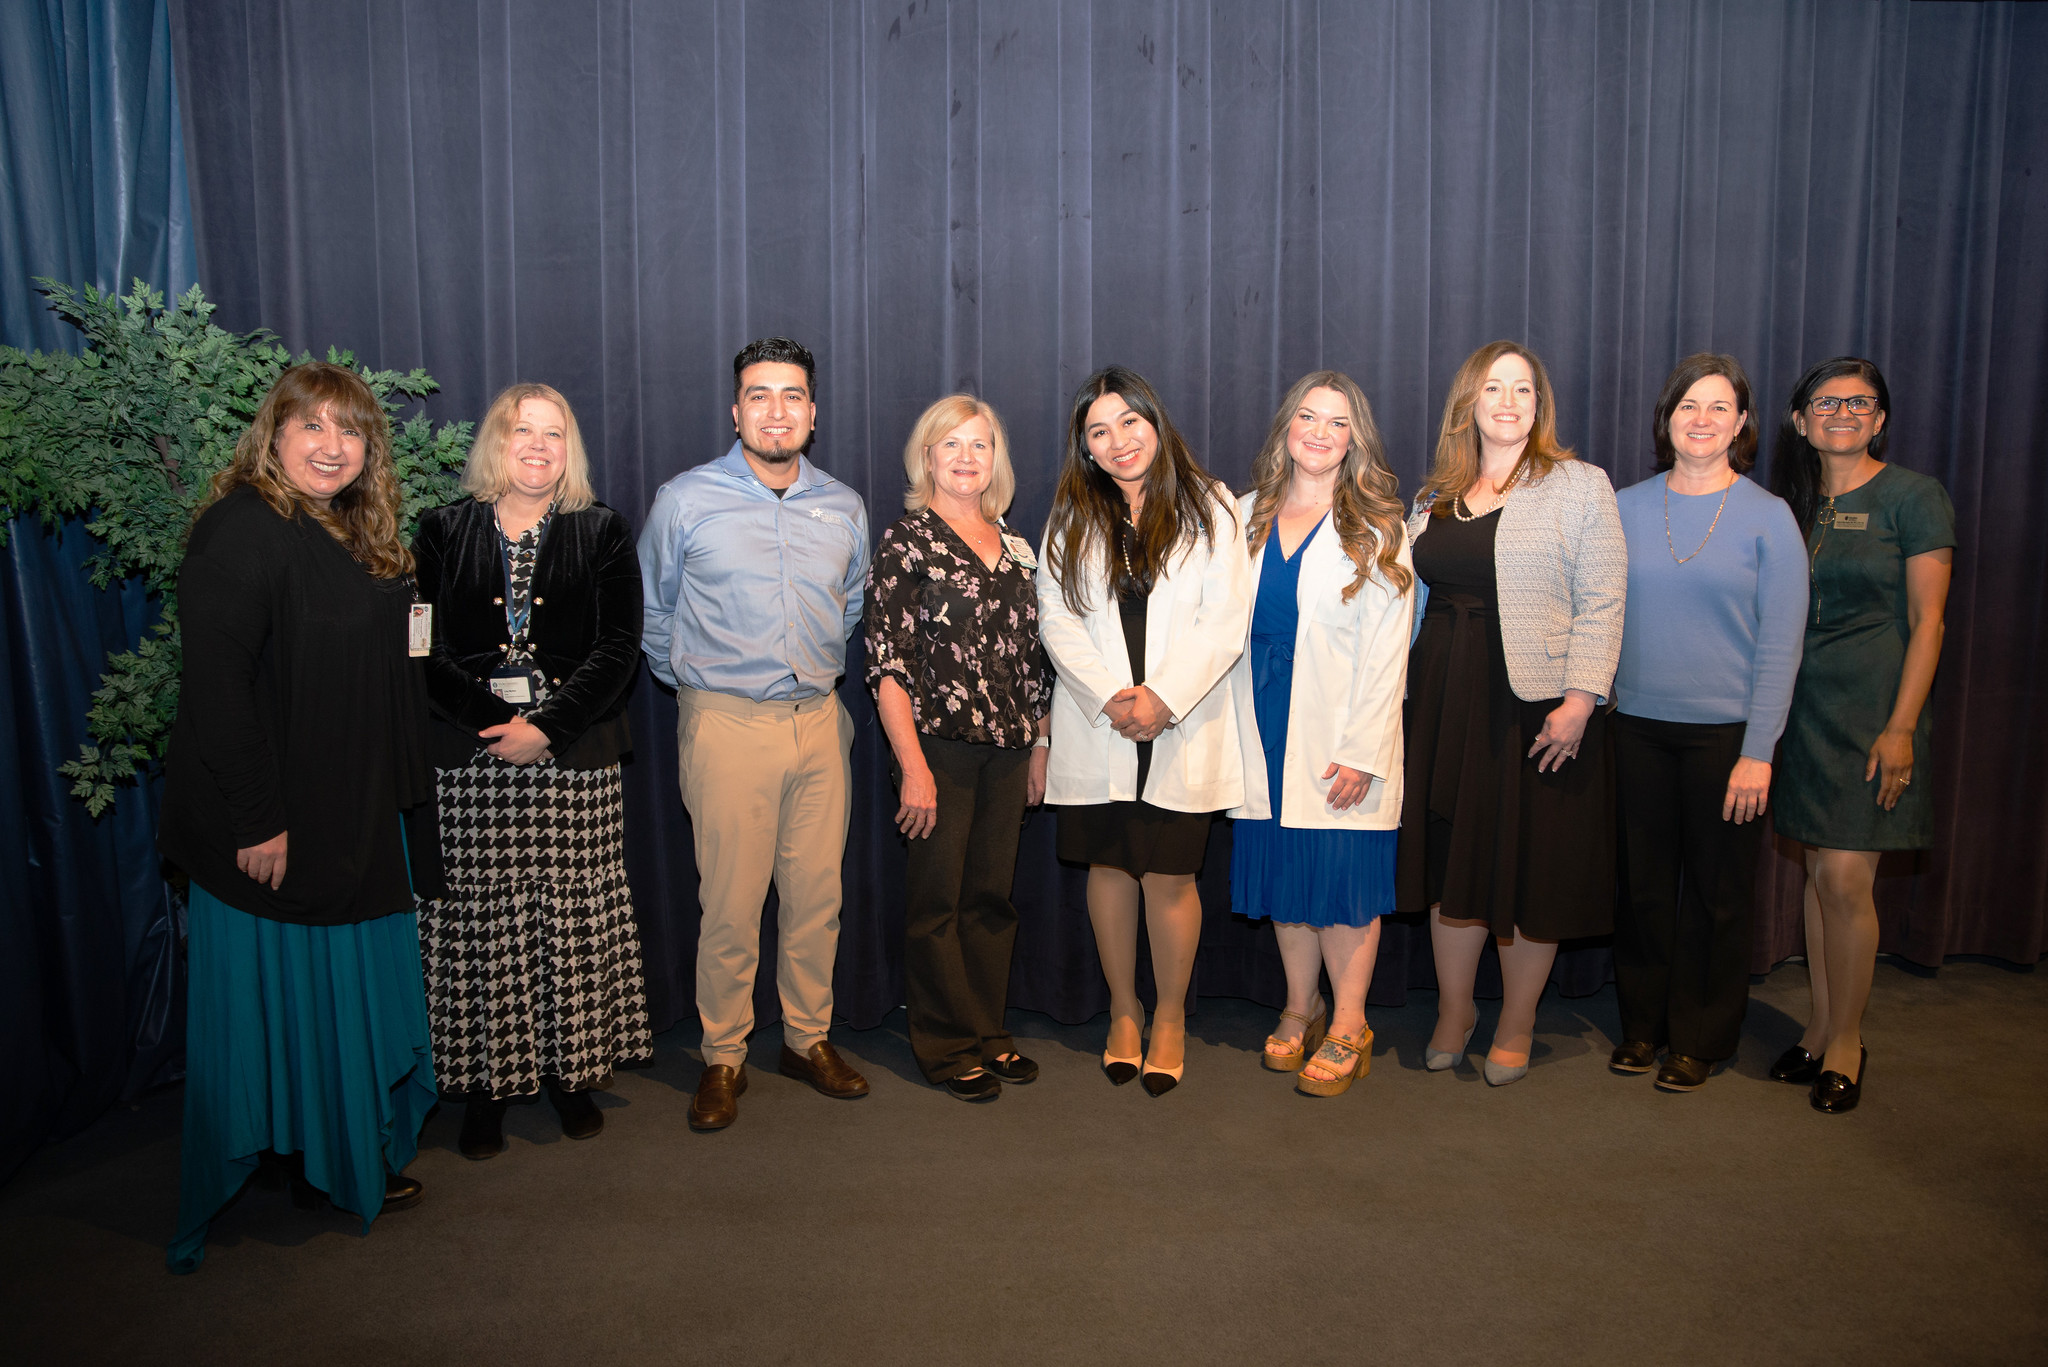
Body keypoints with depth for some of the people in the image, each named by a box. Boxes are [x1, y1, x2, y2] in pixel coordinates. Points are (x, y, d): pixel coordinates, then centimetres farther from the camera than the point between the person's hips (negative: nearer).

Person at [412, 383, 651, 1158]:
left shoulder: (601, 534, 7)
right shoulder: (443, 533, 8)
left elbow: (617, 650, -1)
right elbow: (425, 649, 1)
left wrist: (548, 726, -11)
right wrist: (494, 715, -12)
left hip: (574, 759, 0)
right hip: (469, 760, 0)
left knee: (573, 917, 4)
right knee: (478, 920, 3)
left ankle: (571, 1071, 19)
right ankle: (484, 1083, 15)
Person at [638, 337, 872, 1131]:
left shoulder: (844, 508, 8)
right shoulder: (685, 501, -1)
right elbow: (649, 612, 9)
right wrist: (694, 682, 8)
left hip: (820, 723, 3)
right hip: (728, 727, -3)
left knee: (817, 894, 8)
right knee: (730, 901, 0)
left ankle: (809, 1039, 25)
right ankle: (723, 1058, 16)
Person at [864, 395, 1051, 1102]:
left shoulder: (1013, 545, 12)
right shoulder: (906, 541, -4)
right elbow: (887, 664, -10)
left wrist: (1038, 744, 12)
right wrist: (914, 767, -15)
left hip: (1007, 750, 5)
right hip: (940, 745, -5)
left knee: (992, 896, 12)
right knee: (938, 899, 4)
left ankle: (987, 1032, 25)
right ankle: (948, 1045, 18)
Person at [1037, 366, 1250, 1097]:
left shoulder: (1208, 509, 3)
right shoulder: (1072, 519, 9)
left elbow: (1225, 621, -5)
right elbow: (1057, 619, 1)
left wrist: (1164, 699, -14)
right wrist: (1110, 698, -12)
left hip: (1183, 728, -2)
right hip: (1097, 729, 2)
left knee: (1169, 875, 0)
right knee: (1109, 867, 8)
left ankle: (1170, 1018, 19)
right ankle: (1123, 1011, 25)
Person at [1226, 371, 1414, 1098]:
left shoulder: (1376, 530, -3)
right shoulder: (1247, 517, 8)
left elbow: (1386, 651, -8)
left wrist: (1362, 752, -14)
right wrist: (1230, 729, 4)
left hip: (1342, 735, -4)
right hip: (1264, 731, 4)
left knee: (1345, 878, -1)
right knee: (1284, 875, 11)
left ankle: (1348, 1030, 13)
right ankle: (1300, 1010, 27)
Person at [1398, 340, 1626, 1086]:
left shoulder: (1579, 485, -1)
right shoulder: (1435, 497, 13)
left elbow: (1601, 603, -7)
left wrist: (1579, 701, -16)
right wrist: (1403, 693, 9)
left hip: (1537, 703, -4)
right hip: (1446, 699, 4)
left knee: (1532, 865, 5)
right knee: (1452, 856, 10)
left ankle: (1517, 1025, 22)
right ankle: (1453, 1011, 27)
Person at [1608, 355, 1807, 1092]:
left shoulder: (1767, 517, -3)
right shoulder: (1627, 507, 5)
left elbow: (1780, 645, -5)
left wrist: (1759, 751, -11)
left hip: (1725, 732, -2)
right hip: (1638, 726, 2)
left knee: (1716, 892, 8)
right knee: (1643, 884, 10)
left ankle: (1700, 1038, 23)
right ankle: (1642, 1023, 26)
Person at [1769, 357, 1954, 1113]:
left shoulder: (1914, 497, -4)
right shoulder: (1795, 505, 11)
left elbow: (1927, 621, -7)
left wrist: (1901, 725, -14)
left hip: (1871, 709, -5)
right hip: (1804, 705, 5)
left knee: (1847, 881, -6)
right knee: (1818, 874, 10)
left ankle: (1845, 1042, 11)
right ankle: (1820, 1028, 21)